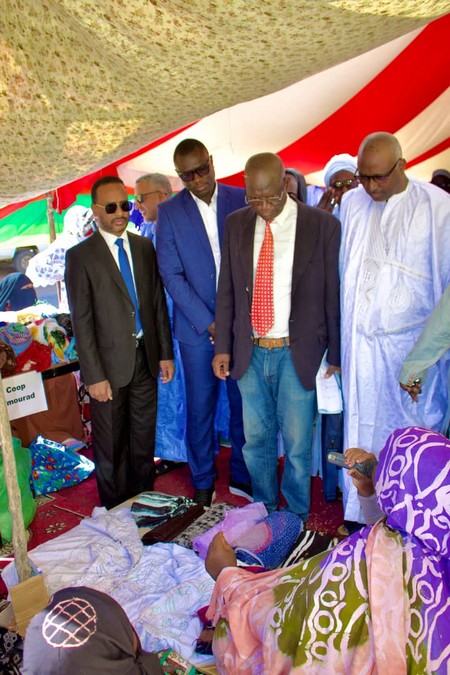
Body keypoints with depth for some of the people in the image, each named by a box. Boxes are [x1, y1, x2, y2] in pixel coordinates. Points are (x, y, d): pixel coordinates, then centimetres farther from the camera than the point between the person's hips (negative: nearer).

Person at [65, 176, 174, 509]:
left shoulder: (145, 247, 6)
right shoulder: (80, 255, -7)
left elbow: (159, 303, 9)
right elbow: (81, 321, -9)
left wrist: (166, 352, 6)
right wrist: (94, 376, -13)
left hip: (146, 358, 4)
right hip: (110, 363, -4)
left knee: (145, 440, 16)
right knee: (111, 446, 9)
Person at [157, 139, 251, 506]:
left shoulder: (241, 199, 2)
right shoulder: (170, 211, 0)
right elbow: (171, 275, -4)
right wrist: (208, 322, -10)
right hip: (196, 326, 0)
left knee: (243, 404, 9)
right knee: (200, 408, 9)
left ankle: (243, 477, 30)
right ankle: (203, 483, 29)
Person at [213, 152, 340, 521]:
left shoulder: (323, 225, -7)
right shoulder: (236, 224, 4)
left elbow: (334, 295, -3)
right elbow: (227, 290, 8)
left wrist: (336, 355, -2)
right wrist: (223, 347, 5)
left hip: (298, 354, -3)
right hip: (249, 352, 4)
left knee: (297, 445, 9)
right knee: (256, 440, 17)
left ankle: (296, 520, 33)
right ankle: (263, 513, 39)